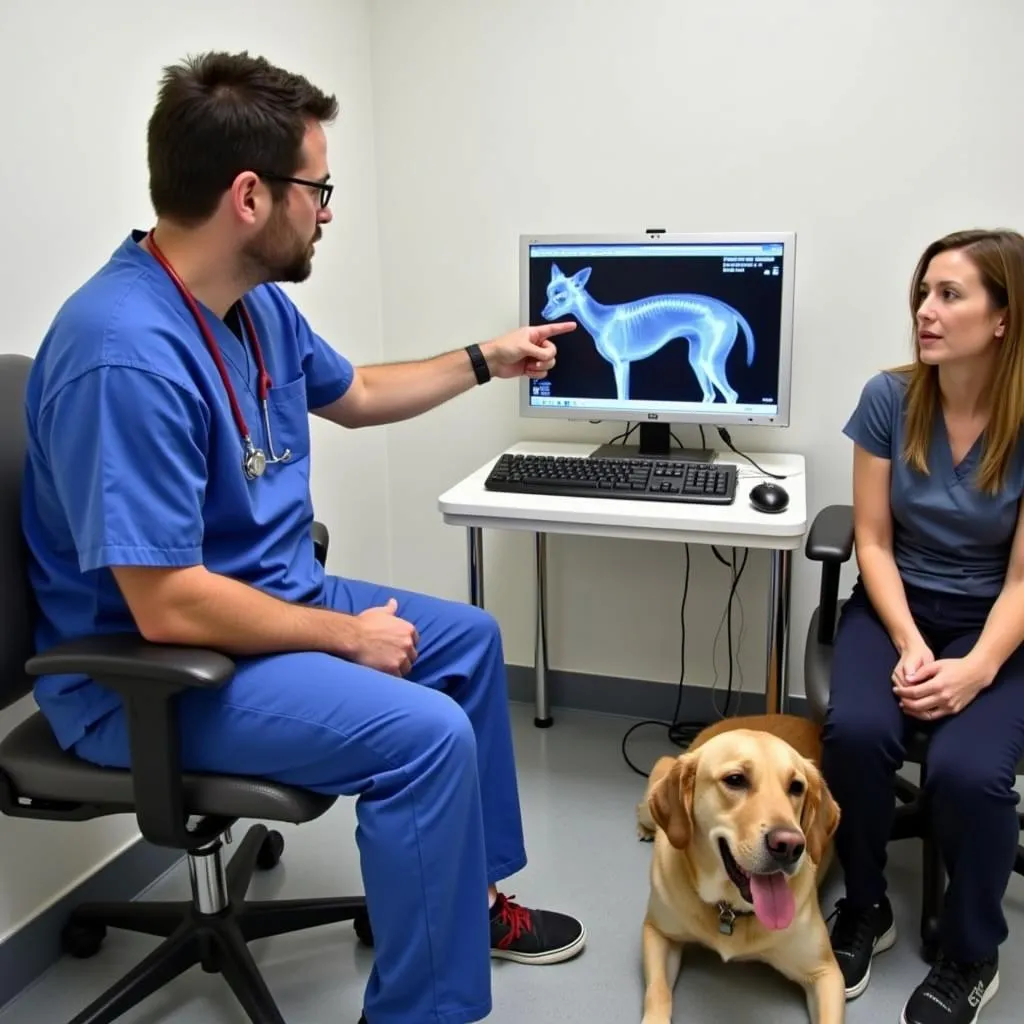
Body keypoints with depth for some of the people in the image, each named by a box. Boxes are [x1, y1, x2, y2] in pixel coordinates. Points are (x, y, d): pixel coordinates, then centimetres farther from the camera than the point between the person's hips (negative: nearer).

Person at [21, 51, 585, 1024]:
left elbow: (349, 394, 21)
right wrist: (348, 636, -19)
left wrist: (484, 360, 22)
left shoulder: (257, 305, 1)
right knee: (425, 734, -25)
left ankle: (470, 892, 28)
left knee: (470, 637, 15)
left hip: (271, 596, 10)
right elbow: (166, 606, -31)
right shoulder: (128, 355, -30)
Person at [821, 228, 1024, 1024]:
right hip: (897, 604, 2)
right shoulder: (890, 399, -9)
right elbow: (873, 542, -5)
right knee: (856, 731, -27)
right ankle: (865, 910, 3)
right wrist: (910, 645, -18)